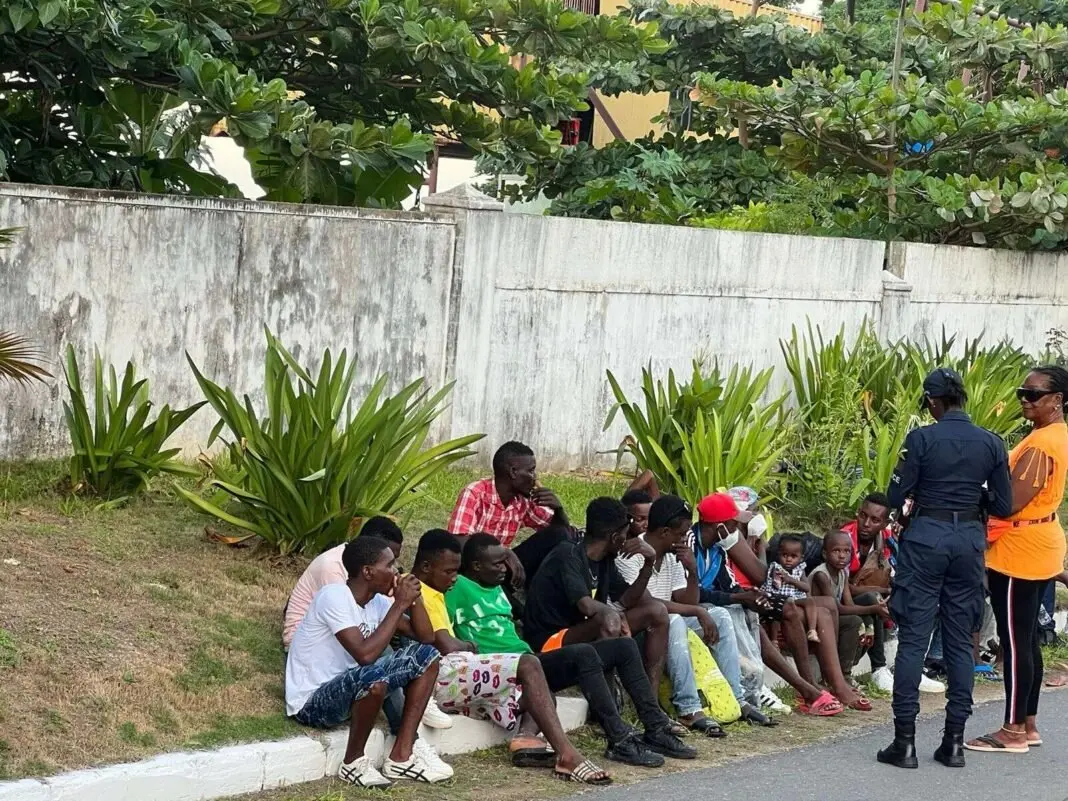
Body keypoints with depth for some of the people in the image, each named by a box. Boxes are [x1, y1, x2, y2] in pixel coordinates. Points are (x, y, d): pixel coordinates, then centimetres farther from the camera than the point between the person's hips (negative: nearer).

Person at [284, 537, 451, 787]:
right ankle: (354, 761, -13)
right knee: (374, 677, -37)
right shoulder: (334, 597, -23)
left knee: (425, 656, 1)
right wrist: (399, 604, -25)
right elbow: (365, 655, -33)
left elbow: (426, 638, 6)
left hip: (348, 690, 9)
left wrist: (413, 599, -10)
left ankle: (402, 756, 0)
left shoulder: (377, 601, 2)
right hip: (312, 702, -9)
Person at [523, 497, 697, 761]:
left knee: (656, 612, 4)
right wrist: (609, 610, -21)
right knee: (608, 620, -36)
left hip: (584, 635, 9)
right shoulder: (568, 556, -16)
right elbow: (586, 604, -30)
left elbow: (628, 601, 9)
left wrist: (648, 564, 0)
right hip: (550, 643, -9)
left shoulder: (605, 561, 12)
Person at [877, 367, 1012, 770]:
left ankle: (905, 741, -1)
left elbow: (896, 498, -6)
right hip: (969, 540, 3)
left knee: (913, 638, 0)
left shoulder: (921, 439, -8)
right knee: (960, 640, 10)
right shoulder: (991, 444, 1)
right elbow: (1003, 506, 3)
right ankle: (954, 742, 11)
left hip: (925, 537, -3)